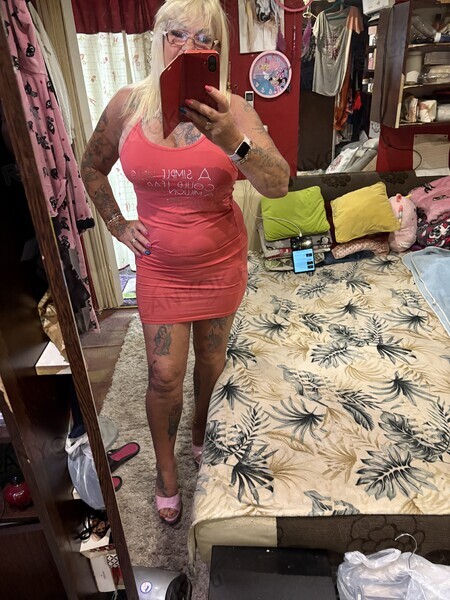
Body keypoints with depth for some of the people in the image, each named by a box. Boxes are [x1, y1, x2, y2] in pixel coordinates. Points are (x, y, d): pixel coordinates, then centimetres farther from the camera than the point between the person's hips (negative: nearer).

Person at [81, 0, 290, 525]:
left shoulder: (231, 109, -11)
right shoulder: (128, 104, -6)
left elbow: (277, 185, -23)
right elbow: (91, 169, 10)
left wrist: (232, 141, -39)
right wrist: (118, 226, 2)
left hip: (221, 262, 1)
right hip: (160, 265, 0)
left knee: (211, 358, 17)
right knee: (164, 374, 4)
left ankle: (201, 434, 47)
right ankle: (166, 470, 31)